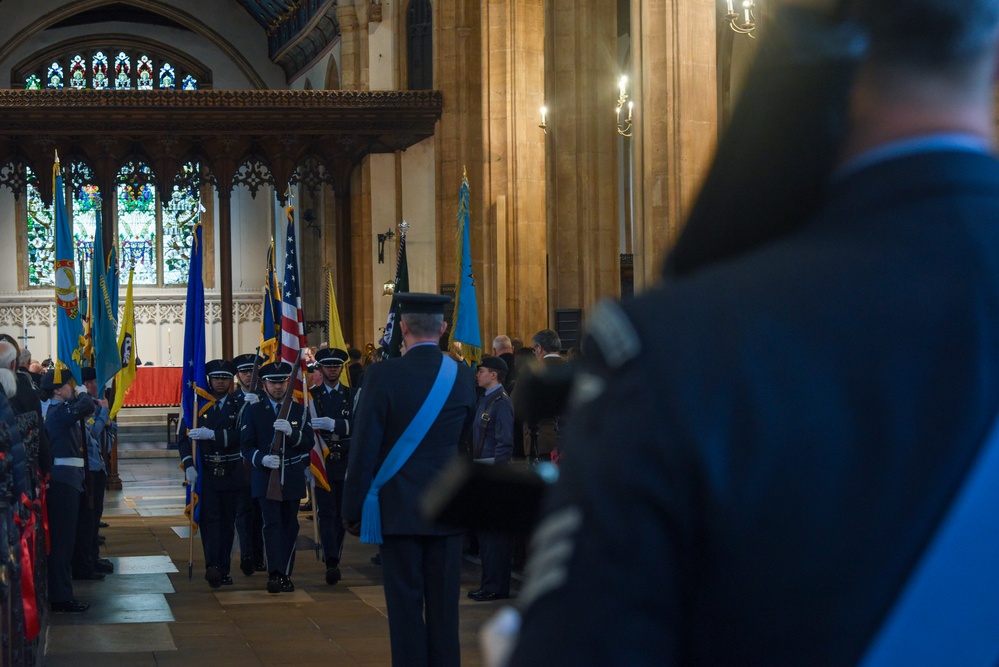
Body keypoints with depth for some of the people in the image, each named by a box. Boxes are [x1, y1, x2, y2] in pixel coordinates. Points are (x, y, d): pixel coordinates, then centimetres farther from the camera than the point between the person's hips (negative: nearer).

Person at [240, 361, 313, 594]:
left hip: (292, 478, 2)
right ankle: (275, 574, -17)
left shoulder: (300, 410, 8)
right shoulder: (254, 411, 4)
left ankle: (285, 574, 15)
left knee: (289, 526, 6)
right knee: (272, 524, -11)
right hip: (265, 476, -2)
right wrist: (262, 458, -19)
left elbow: (308, 443, -1)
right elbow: (246, 446, 1)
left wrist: (291, 432, -20)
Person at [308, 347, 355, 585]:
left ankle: (334, 560, 18)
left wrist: (334, 424, -26)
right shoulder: (311, 396, 7)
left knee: (341, 515, 6)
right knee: (326, 513, -10)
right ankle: (331, 563, -18)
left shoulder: (352, 396, 7)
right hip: (322, 464, -1)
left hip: (345, 464, 2)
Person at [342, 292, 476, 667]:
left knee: (405, 607, 2)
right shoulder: (462, 376, 0)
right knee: (444, 606, 9)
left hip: (399, 509, -3)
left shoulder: (383, 375, -12)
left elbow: (363, 449, -10)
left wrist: (353, 510, -3)